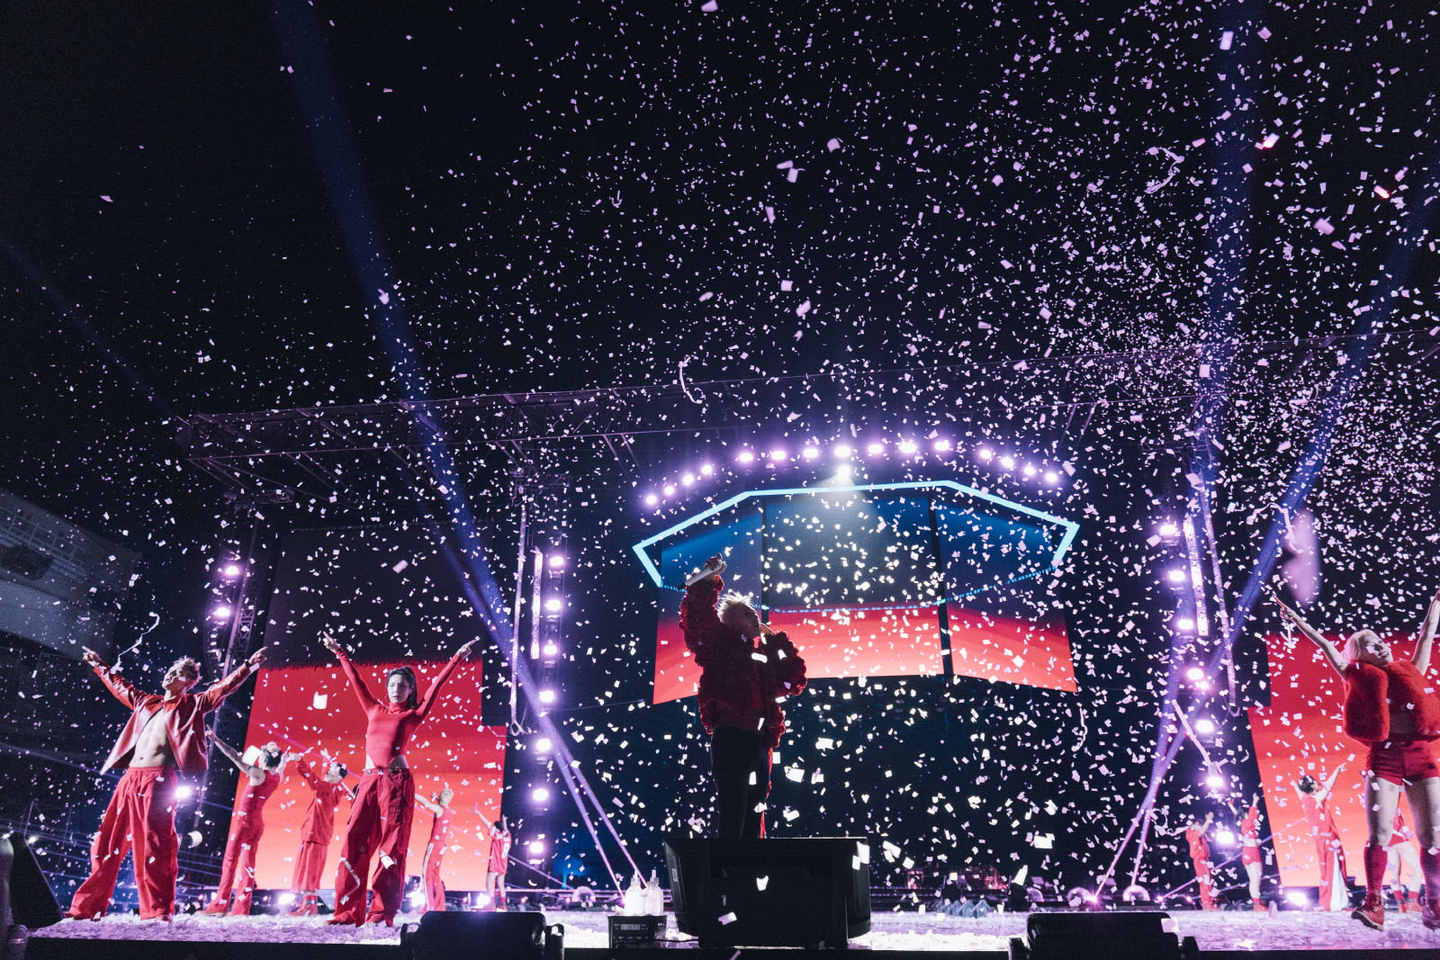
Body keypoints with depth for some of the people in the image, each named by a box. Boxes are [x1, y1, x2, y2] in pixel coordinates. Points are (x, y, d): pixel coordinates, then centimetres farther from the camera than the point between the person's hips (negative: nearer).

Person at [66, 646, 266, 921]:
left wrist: (248, 666, -16)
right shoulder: (145, 702, 23)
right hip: (130, 779, 6)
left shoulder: (193, 704, 7)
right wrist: (99, 666, 48)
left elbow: (222, 688, -4)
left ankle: (158, 910, -7)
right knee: (108, 843, 8)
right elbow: (121, 687, 39)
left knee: (156, 845, -11)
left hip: (159, 782, -6)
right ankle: (88, 906, 18)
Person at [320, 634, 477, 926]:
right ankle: (349, 912, -1)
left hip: (397, 782, -4)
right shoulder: (375, 709, 18)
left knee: (391, 847, -7)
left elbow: (436, 685, 8)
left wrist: (457, 657, 7)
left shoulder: (413, 715, 10)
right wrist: (339, 652, 33)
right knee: (354, 842, -4)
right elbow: (356, 679, 25)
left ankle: (383, 914, -8)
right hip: (370, 781, 4)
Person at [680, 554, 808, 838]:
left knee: (753, 822, 10)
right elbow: (700, 620, -13)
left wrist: (777, 642, 21)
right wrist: (706, 580, -15)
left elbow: (794, 678, 26)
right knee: (732, 822, -10)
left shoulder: (762, 657, 20)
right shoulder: (723, 647, 2)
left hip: (759, 744, 8)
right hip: (731, 741, -7)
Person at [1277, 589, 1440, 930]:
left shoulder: (1411, 670, 16)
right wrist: (1297, 620, 6)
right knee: (1379, 834, -7)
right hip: (1383, 758, -2)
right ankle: (1374, 904, -5)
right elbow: (1327, 646, 8)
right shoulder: (1361, 677, 9)